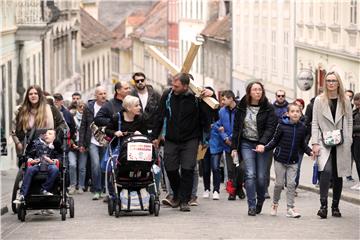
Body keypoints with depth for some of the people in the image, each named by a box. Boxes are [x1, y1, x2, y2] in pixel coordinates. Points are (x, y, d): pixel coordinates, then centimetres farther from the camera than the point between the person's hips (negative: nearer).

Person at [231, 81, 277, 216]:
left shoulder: (268, 108, -2)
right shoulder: (242, 107, 5)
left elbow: (270, 128, -9)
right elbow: (236, 128, 10)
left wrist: (262, 143, -23)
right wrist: (234, 147, 6)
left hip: (262, 145, -1)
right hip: (246, 144, 1)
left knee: (261, 177, -1)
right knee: (250, 175, -11)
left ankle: (260, 200, 26)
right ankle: (251, 206, -7)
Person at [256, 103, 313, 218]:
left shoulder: (302, 128, -1)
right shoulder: (282, 126, -10)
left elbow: (302, 144, 11)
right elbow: (275, 141, -3)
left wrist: (310, 152, -1)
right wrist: (265, 148, -15)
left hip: (293, 161, 2)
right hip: (280, 159, -2)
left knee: (291, 184, -2)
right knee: (279, 183, 5)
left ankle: (290, 208, 3)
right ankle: (275, 204, 27)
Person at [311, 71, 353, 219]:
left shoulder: (345, 101, 7)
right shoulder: (319, 100, 3)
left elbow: (349, 122, 11)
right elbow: (315, 123, 2)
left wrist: (348, 141, 2)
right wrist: (315, 143, -6)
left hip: (341, 145, 2)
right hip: (324, 143, -2)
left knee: (338, 175, 6)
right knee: (326, 170, -23)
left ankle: (335, 207, 18)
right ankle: (323, 205, -23)